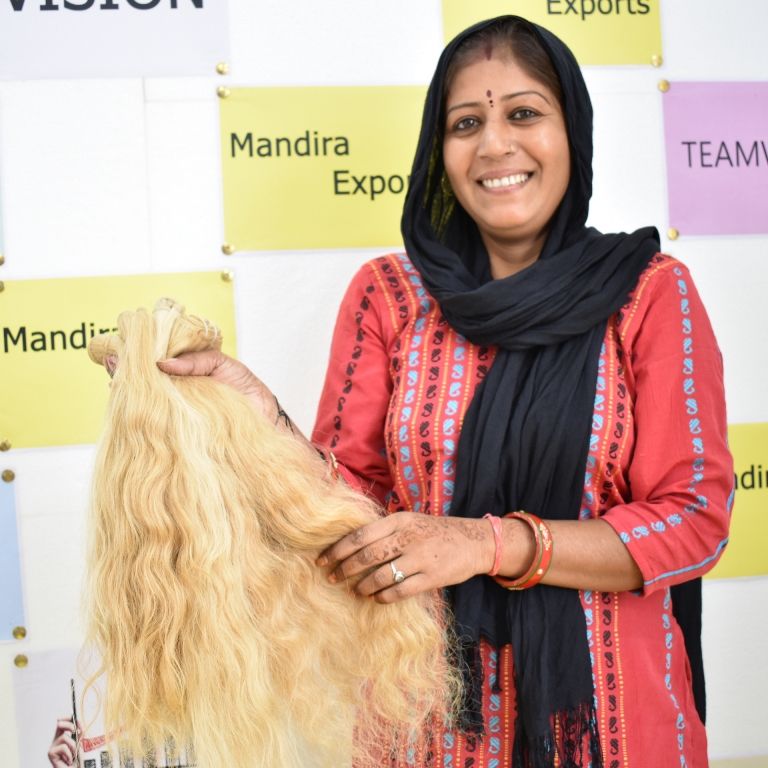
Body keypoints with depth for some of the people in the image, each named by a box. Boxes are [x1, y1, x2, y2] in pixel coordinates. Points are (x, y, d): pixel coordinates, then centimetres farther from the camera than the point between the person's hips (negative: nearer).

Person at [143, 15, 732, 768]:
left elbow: (695, 518, -10)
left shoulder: (650, 293, -6)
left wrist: (490, 543, -22)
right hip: (430, 688, 1)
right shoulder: (387, 294, -2)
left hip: (604, 699, -1)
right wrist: (264, 420, -22)